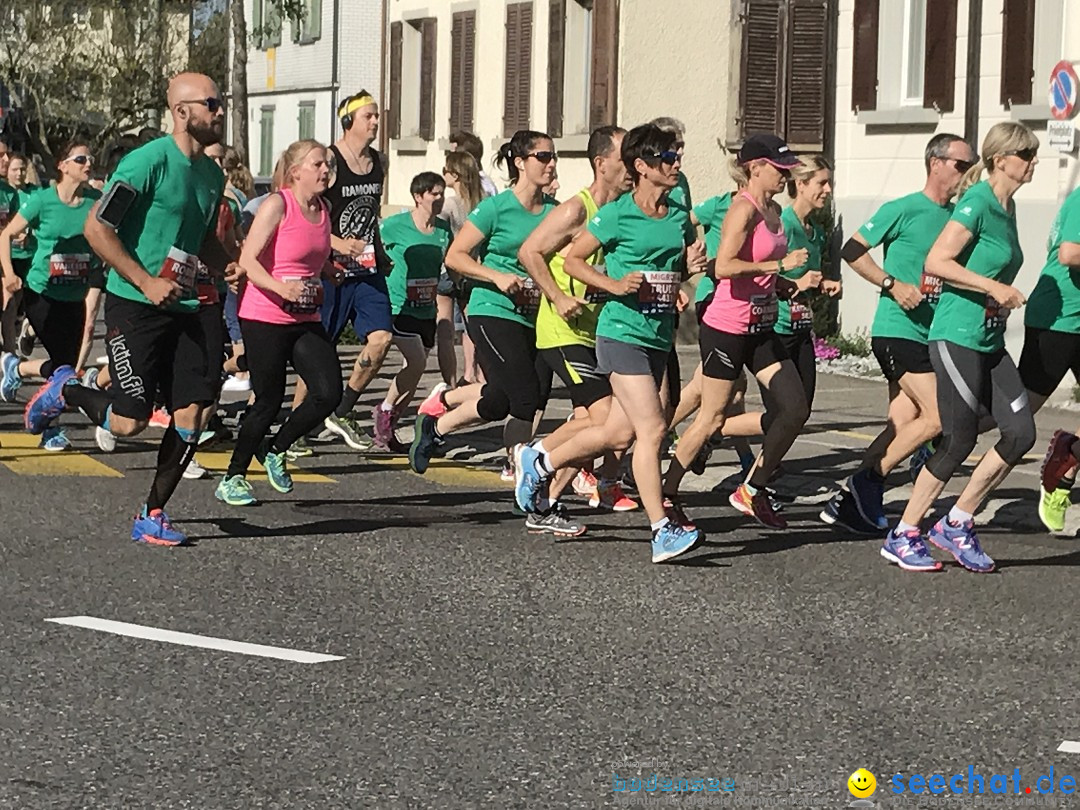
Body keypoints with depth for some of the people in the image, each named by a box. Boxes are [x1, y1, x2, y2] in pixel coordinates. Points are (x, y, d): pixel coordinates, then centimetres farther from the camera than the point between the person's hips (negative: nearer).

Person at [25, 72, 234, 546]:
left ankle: (152, 516, 11)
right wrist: (145, 281, -19)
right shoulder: (149, 161, -12)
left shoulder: (212, 174, 13)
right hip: (135, 307, -7)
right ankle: (65, 391, 21)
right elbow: (96, 228, -15)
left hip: (185, 308, 7)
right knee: (129, 422, -11)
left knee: (194, 413, -2)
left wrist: (229, 268, 10)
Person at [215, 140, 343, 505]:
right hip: (264, 319, -7)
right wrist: (281, 287, -31)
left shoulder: (322, 210, 11)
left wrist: (331, 272, 8)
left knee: (329, 392, -7)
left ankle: (275, 450, 16)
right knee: (269, 400, -2)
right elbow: (247, 260, -17)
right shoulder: (277, 205, -10)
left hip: (306, 320, 7)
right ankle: (232, 478, 16)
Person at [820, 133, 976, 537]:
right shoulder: (903, 210, -8)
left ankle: (850, 503, 14)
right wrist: (893, 285, -16)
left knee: (903, 427, 7)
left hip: (929, 334, 8)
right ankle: (866, 484, -3)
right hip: (897, 331, -8)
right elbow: (852, 250, -8)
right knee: (938, 417, -14)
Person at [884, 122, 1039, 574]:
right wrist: (993, 288, -20)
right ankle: (902, 537, 6)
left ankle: (957, 526, 12)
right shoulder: (977, 202, -14)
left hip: (990, 341, 9)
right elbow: (936, 263, -21)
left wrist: (1004, 298, 12)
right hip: (957, 336, -9)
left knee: (1020, 432, 1)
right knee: (960, 440, -6)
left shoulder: (1007, 206, 13)